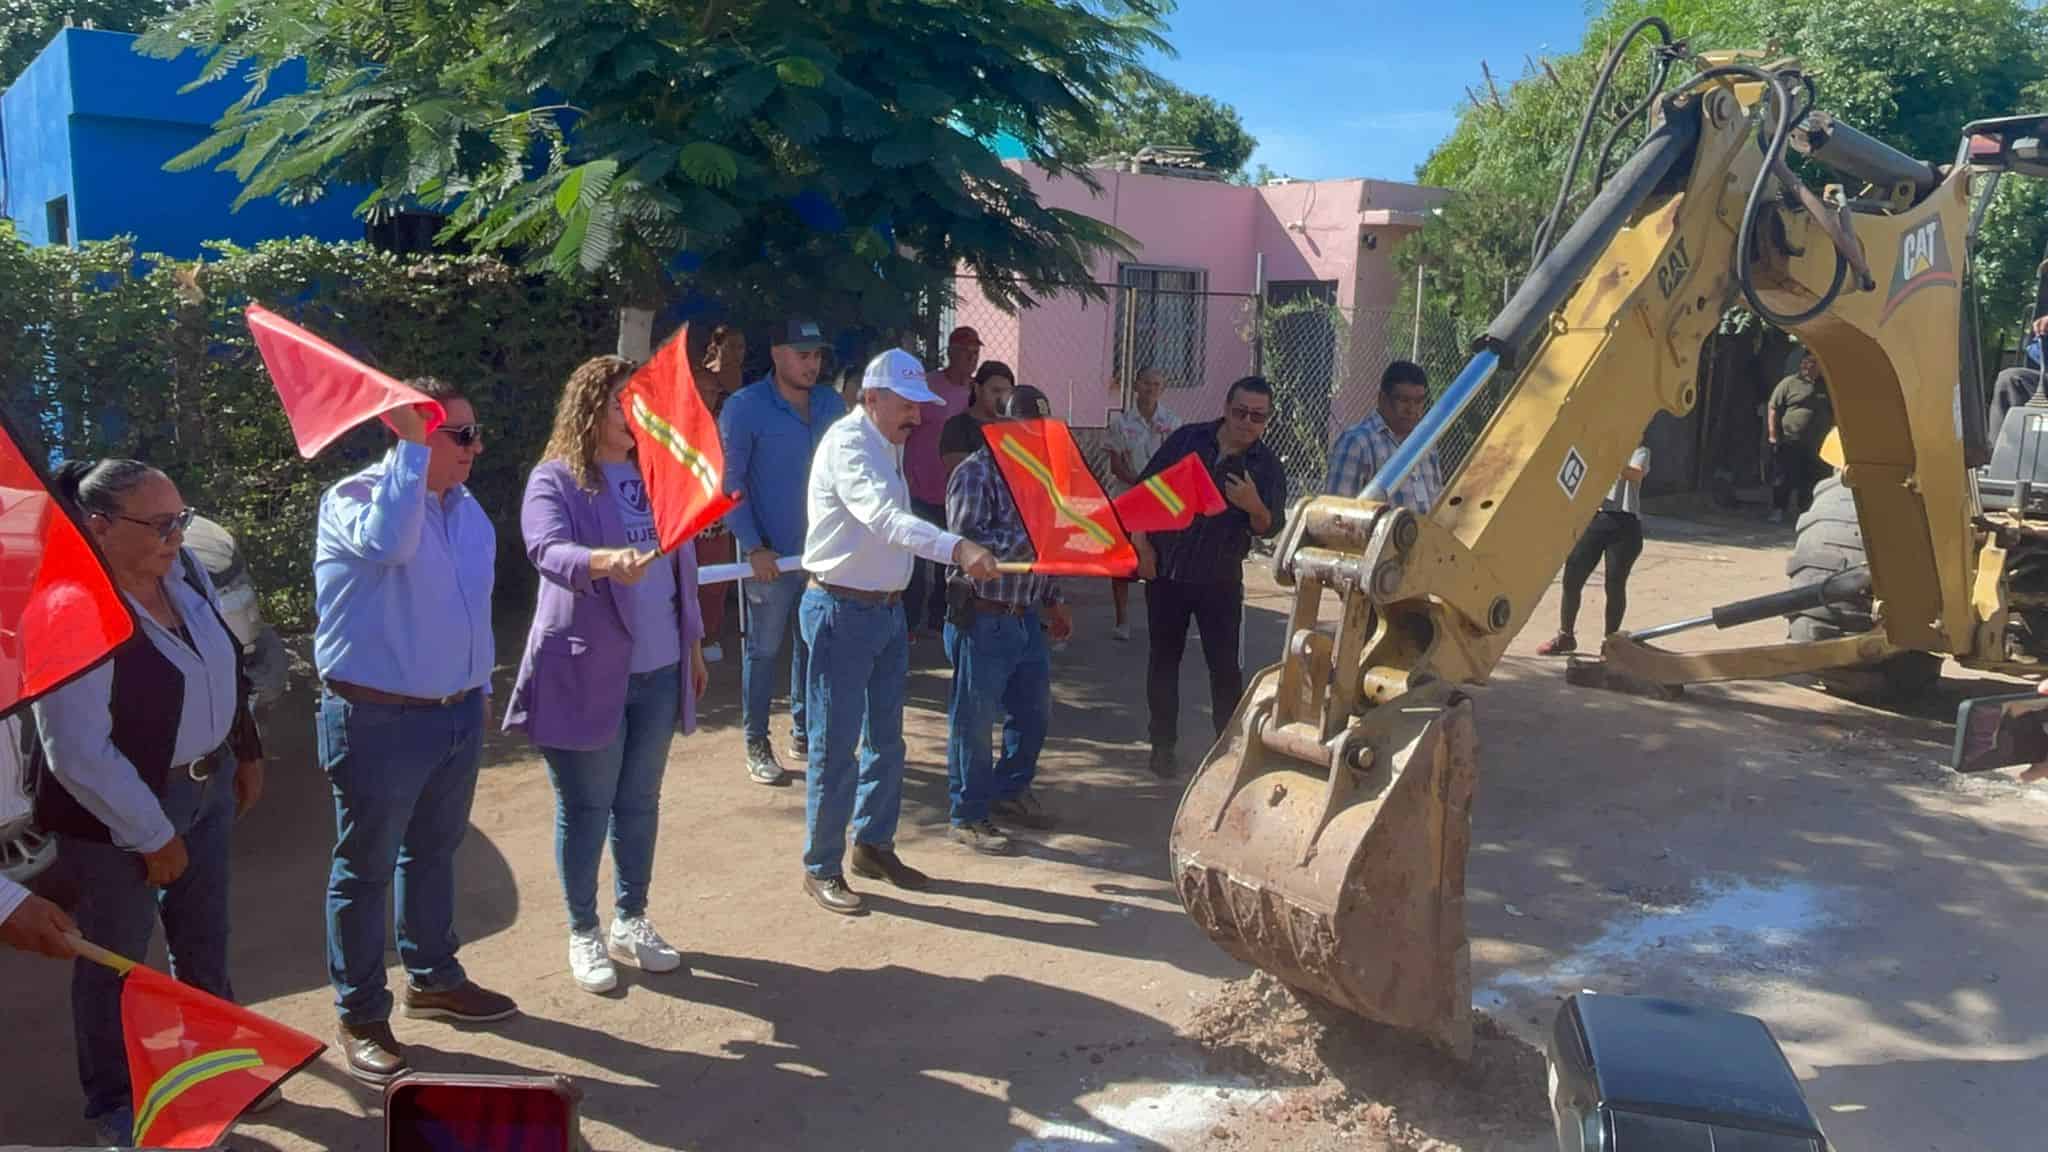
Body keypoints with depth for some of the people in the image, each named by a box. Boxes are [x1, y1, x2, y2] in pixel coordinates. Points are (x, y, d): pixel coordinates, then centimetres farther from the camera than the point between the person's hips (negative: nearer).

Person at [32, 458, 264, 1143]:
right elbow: (78, 754, -25)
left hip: (208, 785, 7)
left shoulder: (183, 573, -3)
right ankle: (114, 1108, 33)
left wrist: (246, 753, 16)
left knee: (204, 940, 22)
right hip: (121, 812, -7)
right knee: (118, 960, 12)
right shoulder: (70, 613, -26)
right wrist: (151, 835, -18)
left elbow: (223, 667, 12)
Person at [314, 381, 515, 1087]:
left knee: (434, 852, 22)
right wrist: (412, 444, -33)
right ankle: (360, 1016, 21)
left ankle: (433, 978, 40)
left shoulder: (464, 506, 8)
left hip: (459, 712, 7)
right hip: (379, 720, -7)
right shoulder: (355, 497, -15)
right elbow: (387, 541, -40)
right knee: (365, 868, 7)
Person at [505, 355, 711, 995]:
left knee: (640, 803, 15)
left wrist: (693, 642, 16)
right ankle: (583, 934, 22)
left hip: (658, 669, 5)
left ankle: (631, 921, 30)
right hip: (587, 671, -5)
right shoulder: (556, 480, -9)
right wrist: (607, 560, -47)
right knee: (586, 809, 6)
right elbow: (547, 549, -27)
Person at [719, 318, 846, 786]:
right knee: (763, 650, 4)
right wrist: (754, 548, -15)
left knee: (813, 643, 14)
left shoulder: (830, 404, 5)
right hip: (770, 554, -5)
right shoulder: (745, 408, -9)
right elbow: (729, 485, -10)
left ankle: (803, 731, 29)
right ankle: (756, 745, 15)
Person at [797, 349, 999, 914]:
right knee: (836, 747, -1)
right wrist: (957, 548, -49)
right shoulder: (848, 444, -18)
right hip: (842, 610, -9)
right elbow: (884, 517, -35)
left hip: (887, 608, 9)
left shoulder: (890, 445, 12)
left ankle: (874, 844, 31)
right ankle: (821, 867, 12)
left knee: (886, 738, 16)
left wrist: (898, 606, 17)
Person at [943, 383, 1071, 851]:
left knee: (1034, 708, 18)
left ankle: (1010, 791, 36)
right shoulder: (976, 472, -13)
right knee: (974, 720, 3)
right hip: (983, 619, -8)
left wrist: (1054, 600, 18)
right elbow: (965, 541, -23)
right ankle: (968, 816, 16)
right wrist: (1027, 537, -28)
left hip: (1025, 617, 8)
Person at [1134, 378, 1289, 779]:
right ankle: (1163, 745, 19)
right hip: (1165, 569, 1)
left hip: (1220, 579, -1)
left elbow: (1270, 529, -10)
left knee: (1225, 665, 0)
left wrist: (1255, 507, -31)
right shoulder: (1187, 439, -3)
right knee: (1164, 658, 8)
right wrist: (1142, 545, -4)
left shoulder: (1268, 467, -4)